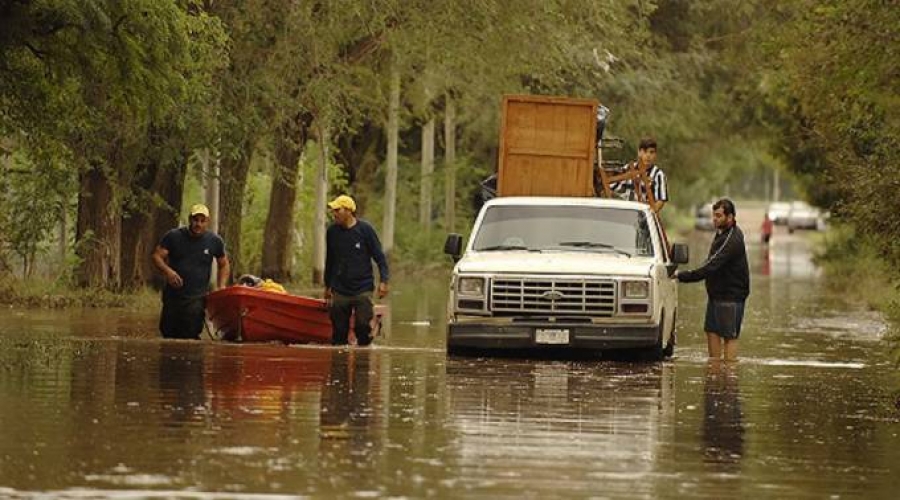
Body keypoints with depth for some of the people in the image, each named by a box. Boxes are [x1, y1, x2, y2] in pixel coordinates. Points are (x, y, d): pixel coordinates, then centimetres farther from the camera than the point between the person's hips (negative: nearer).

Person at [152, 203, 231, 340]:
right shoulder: (173, 236, 0)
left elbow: (224, 265, 16)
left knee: (190, 337, -16)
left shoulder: (215, 241, 3)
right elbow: (157, 256, -2)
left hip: (197, 298, -2)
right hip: (173, 296, 2)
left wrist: (221, 287, 2)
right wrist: (167, 271, -23)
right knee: (167, 333, 6)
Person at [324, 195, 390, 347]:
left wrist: (383, 281, -12)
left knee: (363, 325, -12)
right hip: (340, 291, 3)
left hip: (363, 290, -3)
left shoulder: (365, 229, -5)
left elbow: (380, 257, -2)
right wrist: (328, 286, 21)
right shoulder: (332, 231, 4)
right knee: (339, 330, 2)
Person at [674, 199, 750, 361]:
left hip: (730, 296, -10)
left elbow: (711, 266, -29)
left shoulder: (732, 240, -23)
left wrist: (682, 276, -28)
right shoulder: (721, 233, 9)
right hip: (716, 293, 10)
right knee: (712, 331, 11)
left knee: (730, 336, -4)